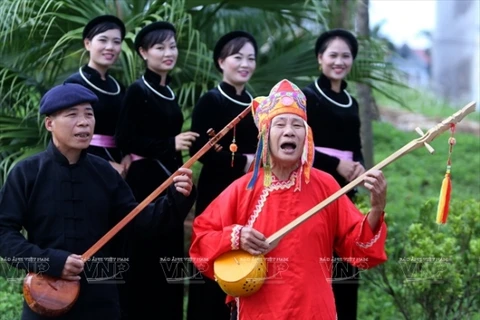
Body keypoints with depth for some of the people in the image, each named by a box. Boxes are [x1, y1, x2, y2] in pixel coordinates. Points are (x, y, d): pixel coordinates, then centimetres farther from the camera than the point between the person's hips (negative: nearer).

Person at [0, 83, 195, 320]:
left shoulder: (104, 173, 5)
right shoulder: (26, 173, -5)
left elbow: (135, 219, 8)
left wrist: (176, 200, -9)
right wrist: (49, 260, -19)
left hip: (100, 300, 3)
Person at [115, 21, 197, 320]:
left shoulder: (169, 93, 14)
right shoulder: (138, 91, -9)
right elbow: (124, 139, -16)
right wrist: (170, 144, -21)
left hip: (169, 180, 8)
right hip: (146, 182, -8)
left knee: (170, 255, 9)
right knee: (146, 254, -6)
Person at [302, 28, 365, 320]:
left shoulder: (351, 103, 16)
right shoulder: (306, 96, -4)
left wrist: (359, 167, -4)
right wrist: (336, 165, -15)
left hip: (344, 193, 7)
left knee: (344, 265, 5)